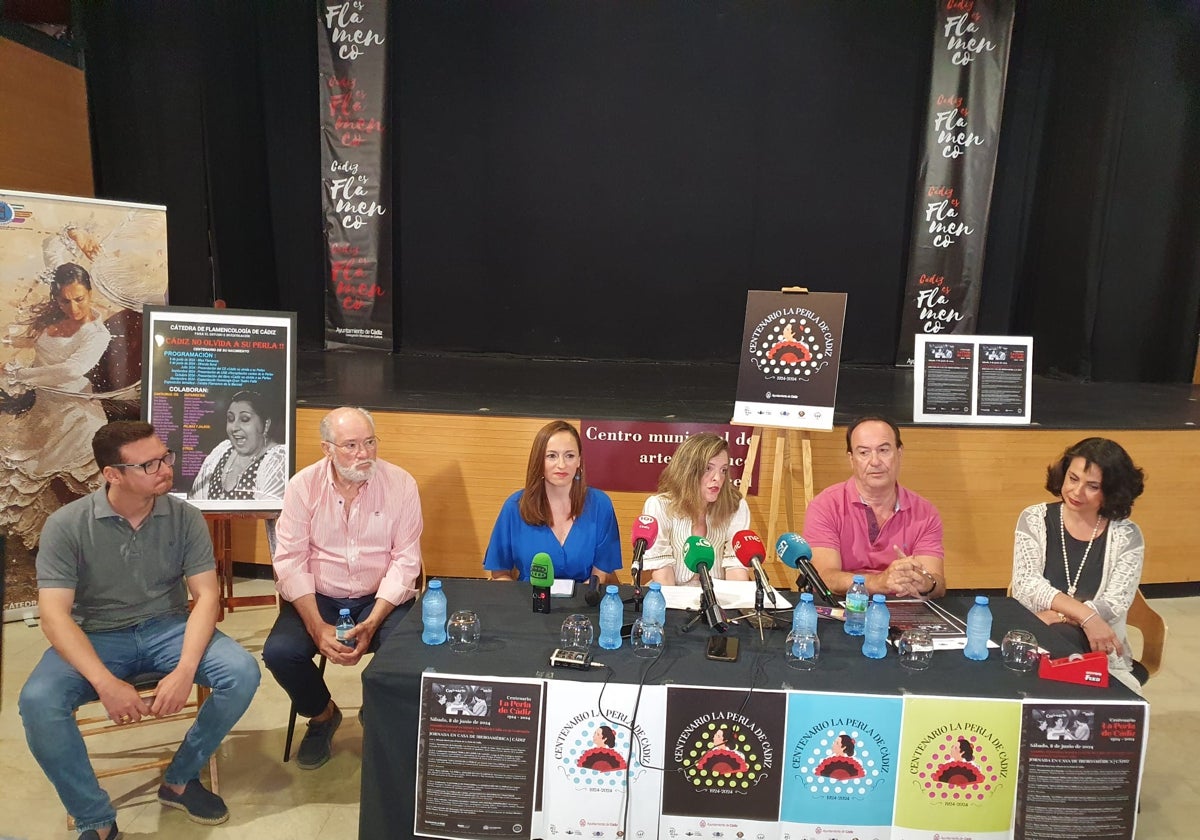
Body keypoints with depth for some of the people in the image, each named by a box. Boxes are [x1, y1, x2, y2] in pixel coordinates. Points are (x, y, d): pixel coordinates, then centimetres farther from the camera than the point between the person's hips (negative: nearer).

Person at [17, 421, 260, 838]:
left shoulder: (185, 518, -8)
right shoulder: (66, 525, -13)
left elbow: (206, 596, -10)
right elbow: (54, 615, -17)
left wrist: (185, 669, -26)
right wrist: (105, 683, -29)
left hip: (168, 628, 1)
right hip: (97, 637, -1)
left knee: (242, 672, -24)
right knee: (38, 702, -30)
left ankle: (179, 779, 2)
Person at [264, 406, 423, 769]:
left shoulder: (400, 484, -9)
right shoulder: (303, 485, -6)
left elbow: (405, 560, -10)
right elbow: (291, 560, -9)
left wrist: (371, 624, -21)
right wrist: (317, 627, -20)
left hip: (381, 599, -1)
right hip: (317, 597, 2)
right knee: (279, 651, -22)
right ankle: (322, 715, 12)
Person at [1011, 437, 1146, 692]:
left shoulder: (1126, 536, 1)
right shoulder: (1035, 519, 1)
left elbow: (1115, 605, -8)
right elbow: (1025, 585, -11)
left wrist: (1059, 617, -21)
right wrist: (1084, 615, -24)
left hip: (1098, 651, 0)